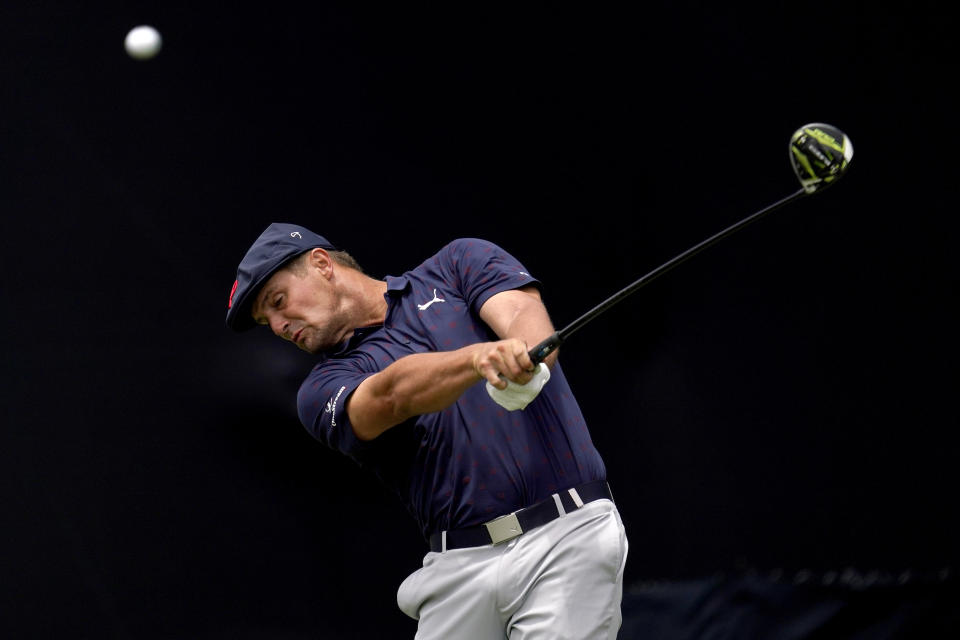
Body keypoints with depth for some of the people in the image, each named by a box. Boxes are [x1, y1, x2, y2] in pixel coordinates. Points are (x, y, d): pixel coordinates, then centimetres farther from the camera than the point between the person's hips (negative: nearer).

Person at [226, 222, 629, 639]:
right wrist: (480, 358, -30)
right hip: (461, 568, 3)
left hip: (568, 532, -3)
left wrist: (525, 362, -30)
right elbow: (390, 396, -11)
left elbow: (526, 314, -6)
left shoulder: (457, 265, 12)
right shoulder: (324, 389, 10)